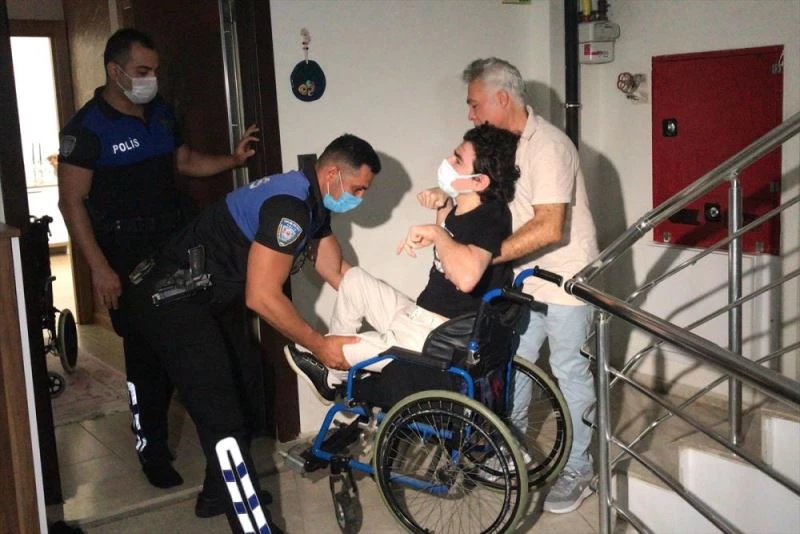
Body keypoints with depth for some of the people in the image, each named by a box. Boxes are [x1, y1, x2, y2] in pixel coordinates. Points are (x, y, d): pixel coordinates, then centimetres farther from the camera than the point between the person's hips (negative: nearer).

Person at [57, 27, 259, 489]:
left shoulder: (161, 112, 8)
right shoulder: (87, 127, -12)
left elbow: (185, 161, 22)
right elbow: (72, 201, -13)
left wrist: (232, 159, 5)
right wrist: (99, 268, -19)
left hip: (175, 244, 6)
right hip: (126, 256, -6)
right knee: (145, 353, -2)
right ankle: (152, 450, 13)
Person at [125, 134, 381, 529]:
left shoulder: (313, 203, 8)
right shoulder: (290, 205, -24)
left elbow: (336, 274, 15)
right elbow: (262, 297, -27)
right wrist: (321, 346, -18)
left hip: (203, 299, 11)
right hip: (172, 303, -11)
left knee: (241, 386, 21)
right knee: (224, 420, -11)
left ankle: (218, 495, 38)